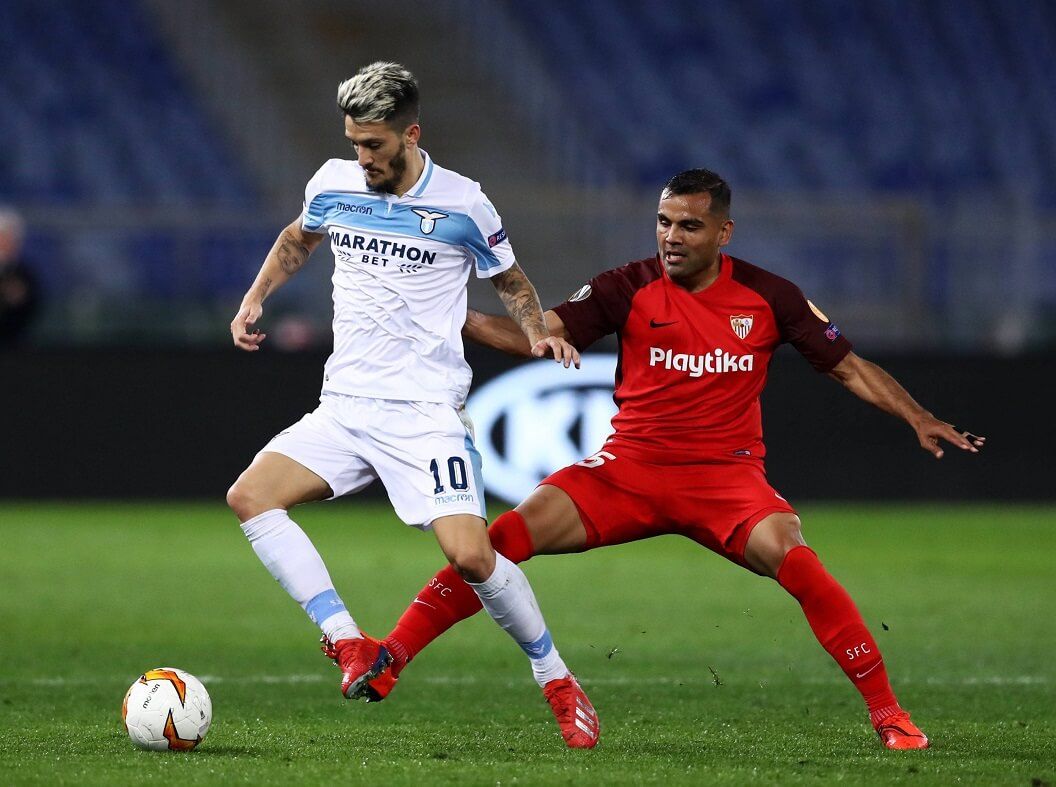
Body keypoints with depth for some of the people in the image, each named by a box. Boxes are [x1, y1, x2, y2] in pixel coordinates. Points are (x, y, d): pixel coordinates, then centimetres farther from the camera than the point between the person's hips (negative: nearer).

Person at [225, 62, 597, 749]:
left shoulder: (461, 204, -6)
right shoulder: (333, 185, 4)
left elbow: (511, 281, 12)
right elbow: (297, 240, 28)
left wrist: (537, 332, -6)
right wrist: (255, 300, 15)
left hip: (427, 412, -5)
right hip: (344, 407, 5)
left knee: (471, 555, -20)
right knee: (249, 497, -17)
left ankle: (558, 682, 2)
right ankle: (352, 647, -17)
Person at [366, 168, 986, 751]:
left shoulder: (769, 297, -1)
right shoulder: (629, 289, -2)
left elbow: (849, 368, 7)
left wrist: (919, 419, -4)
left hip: (727, 474, -1)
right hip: (630, 467, 1)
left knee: (792, 559, -29)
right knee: (509, 537, -18)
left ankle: (888, 713, -19)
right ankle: (388, 660, -12)